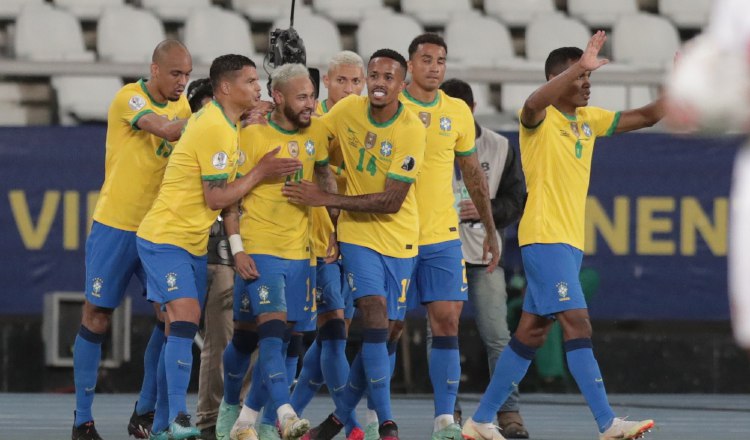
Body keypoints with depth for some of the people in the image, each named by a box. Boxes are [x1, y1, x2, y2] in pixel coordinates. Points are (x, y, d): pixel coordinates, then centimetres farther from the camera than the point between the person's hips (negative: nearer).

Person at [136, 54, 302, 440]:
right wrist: (260, 173, -13)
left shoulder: (220, 121, 11)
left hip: (192, 242, 10)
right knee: (185, 316, -21)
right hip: (166, 238, -10)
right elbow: (216, 198, -19)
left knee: (182, 329, 8)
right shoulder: (217, 129, -20)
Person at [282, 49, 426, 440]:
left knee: (387, 333, 3)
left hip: (398, 237, 0)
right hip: (358, 232, 0)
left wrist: (326, 199, -21)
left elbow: (392, 202, -19)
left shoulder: (412, 130, -16)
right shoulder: (347, 110, -6)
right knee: (374, 313, -17)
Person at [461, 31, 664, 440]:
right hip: (545, 237, -9)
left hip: (570, 241, 9)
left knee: (531, 333, 9)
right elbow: (533, 103, -34)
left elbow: (647, 116, 13)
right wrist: (580, 66, -42)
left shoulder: (588, 119, 14)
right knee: (577, 325, -15)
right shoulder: (540, 119, -9)